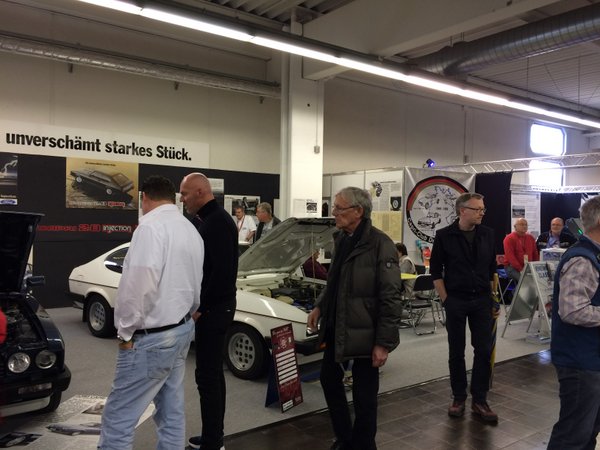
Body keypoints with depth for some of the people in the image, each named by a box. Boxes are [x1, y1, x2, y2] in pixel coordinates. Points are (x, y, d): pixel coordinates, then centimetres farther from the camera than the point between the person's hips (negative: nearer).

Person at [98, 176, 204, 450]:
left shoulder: (151, 225, -17)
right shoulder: (191, 230, 12)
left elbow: (140, 284, -24)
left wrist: (126, 330, -12)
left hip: (152, 336, -9)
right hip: (183, 328, 9)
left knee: (118, 418, -1)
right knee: (172, 411, 16)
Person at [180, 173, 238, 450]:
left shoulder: (217, 222, -18)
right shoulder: (209, 220, 14)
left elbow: (223, 271, -25)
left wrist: (200, 307, -18)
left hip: (213, 309, -10)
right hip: (212, 307, 10)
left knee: (207, 375, -3)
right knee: (212, 372, 16)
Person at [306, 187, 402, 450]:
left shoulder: (380, 244, -18)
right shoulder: (341, 238, 6)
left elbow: (390, 298, -19)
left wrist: (384, 342, -20)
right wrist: (320, 307, 9)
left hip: (364, 331, -8)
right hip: (336, 327, 8)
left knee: (364, 394, 7)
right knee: (329, 378, 19)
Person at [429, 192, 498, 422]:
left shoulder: (488, 234, 3)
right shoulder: (444, 236, -6)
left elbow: (492, 268, 11)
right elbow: (436, 271, -2)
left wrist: (491, 297, 8)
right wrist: (445, 299, -6)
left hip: (482, 300, 2)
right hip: (455, 301, -2)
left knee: (484, 350, 3)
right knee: (456, 352, 8)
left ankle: (479, 400, 16)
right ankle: (459, 397, 23)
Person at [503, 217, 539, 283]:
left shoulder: (530, 238, 14)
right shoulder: (509, 239, -4)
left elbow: (535, 254, 17)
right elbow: (510, 257, -13)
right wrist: (521, 269, -19)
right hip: (512, 267, -5)